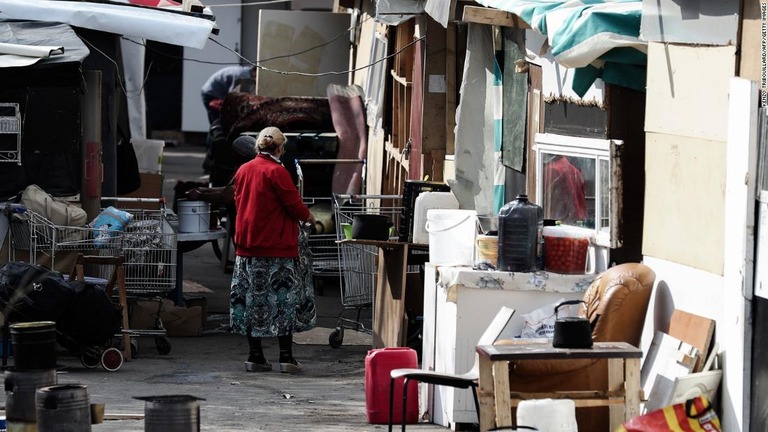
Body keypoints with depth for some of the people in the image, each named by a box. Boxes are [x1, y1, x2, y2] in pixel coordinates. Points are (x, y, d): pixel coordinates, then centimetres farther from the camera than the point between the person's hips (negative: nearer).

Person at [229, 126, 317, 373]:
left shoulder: (243, 170, 7)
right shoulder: (276, 172, -13)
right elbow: (294, 205, -11)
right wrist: (309, 218, 9)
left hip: (247, 245, 6)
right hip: (277, 246, -6)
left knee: (251, 299, 9)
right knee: (284, 298, 1)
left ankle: (255, 357, 10)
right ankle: (286, 357, -1)